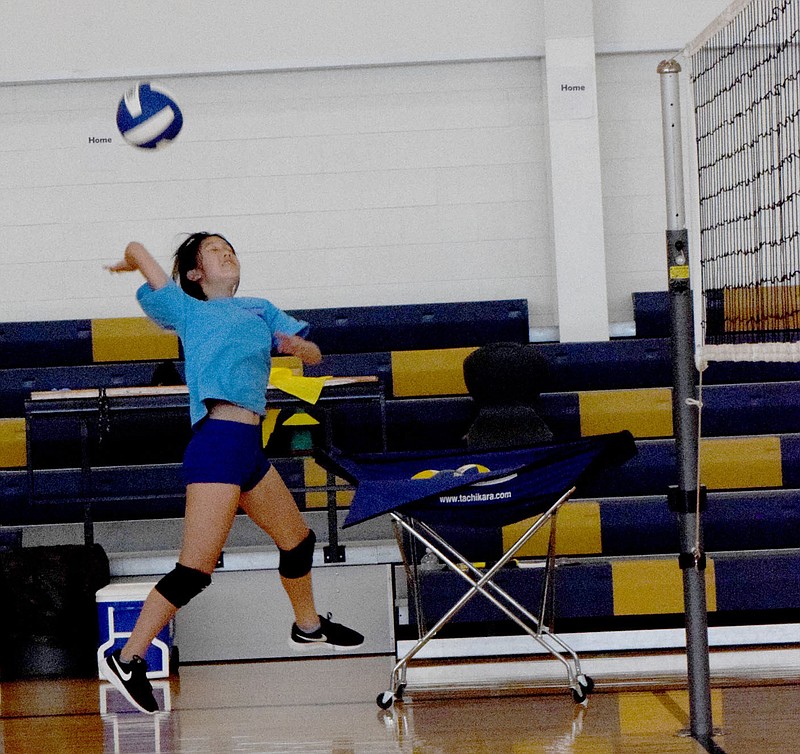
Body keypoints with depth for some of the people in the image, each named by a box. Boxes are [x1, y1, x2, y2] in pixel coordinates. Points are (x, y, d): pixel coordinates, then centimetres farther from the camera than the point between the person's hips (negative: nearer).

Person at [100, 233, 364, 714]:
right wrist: (134, 263, 34)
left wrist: (299, 345, -3)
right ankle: (127, 659, -9)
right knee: (196, 569, -14)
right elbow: (136, 250, 10)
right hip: (217, 443, -7)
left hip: (250, 448, 7)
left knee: (298, 539, 22)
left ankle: (308, 626, 45)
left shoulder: (261, 310, 23)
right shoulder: (187, 309, 7)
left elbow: (315, 355, 20)